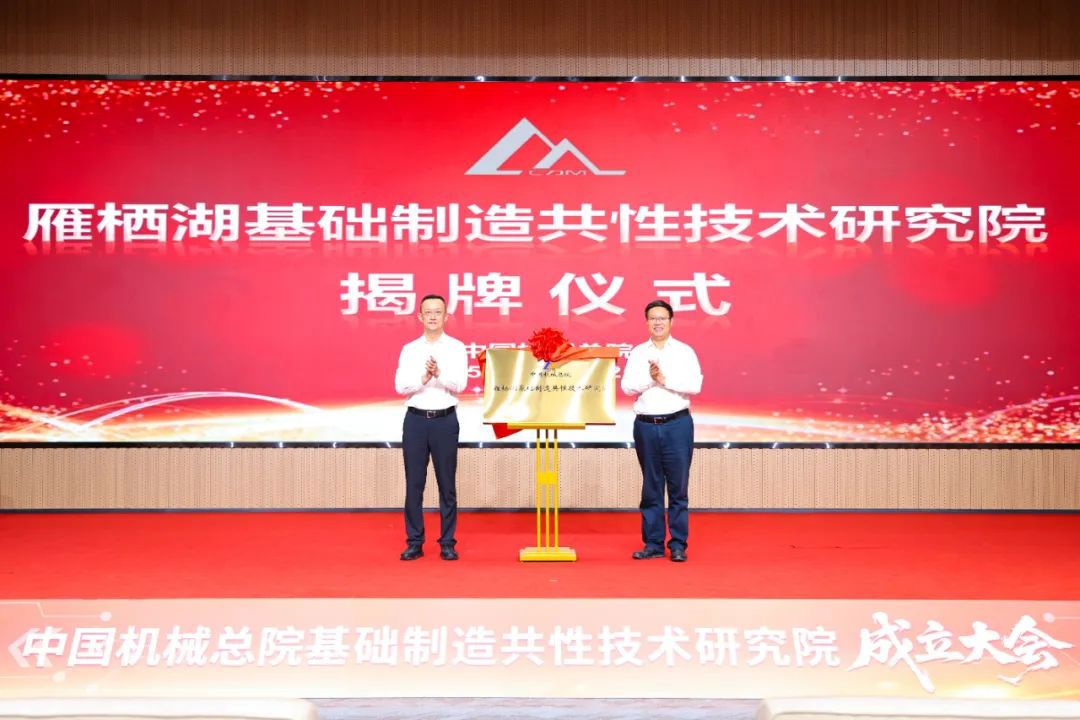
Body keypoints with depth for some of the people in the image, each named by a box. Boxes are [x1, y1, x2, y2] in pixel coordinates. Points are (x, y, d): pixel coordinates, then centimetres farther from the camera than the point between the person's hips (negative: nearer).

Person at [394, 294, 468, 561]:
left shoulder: (456, 348, 3)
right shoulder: (409, 349, 7)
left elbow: (459, 384, -9)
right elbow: (401, 386, -4)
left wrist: (439, 374, -26)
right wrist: (424, 378, -20)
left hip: (445, 419, -1)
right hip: (415, 419, 1)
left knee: (447, 484, 3)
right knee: (414, 483, 4)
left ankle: (447, 543, 11)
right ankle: (414, 542, 12)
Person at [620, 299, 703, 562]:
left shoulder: (685, 351, 4)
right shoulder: (638, 353, 8)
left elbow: (694, 385, -7)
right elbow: (627, 386, -1)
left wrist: (665, 379, -12)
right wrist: (650, 378, -15)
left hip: (677, 424, -2)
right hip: (645, 425, 2)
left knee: (678, 487, 1)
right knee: (651, 487, 7)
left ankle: (678, 545, 7)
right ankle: (653, 543, 14)